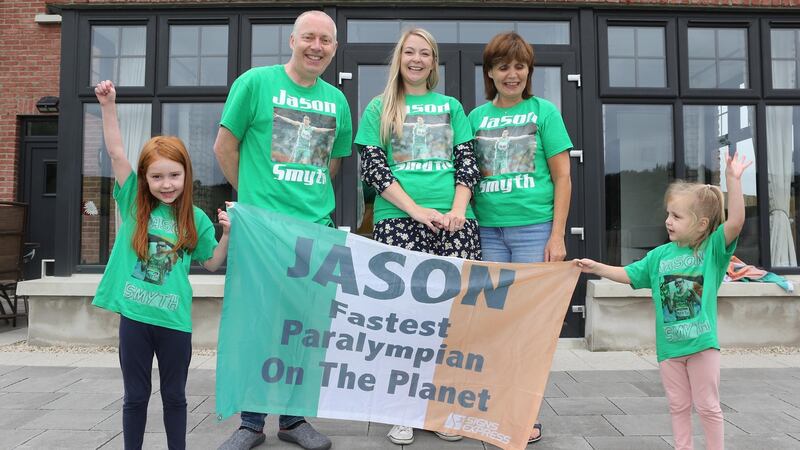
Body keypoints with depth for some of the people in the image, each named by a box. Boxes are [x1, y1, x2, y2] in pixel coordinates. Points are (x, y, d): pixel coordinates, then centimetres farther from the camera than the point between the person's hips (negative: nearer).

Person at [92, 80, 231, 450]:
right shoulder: (134, 205, -1)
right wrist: (108, 105, -13)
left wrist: (228, 233, -9)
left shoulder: (195, 219, -1)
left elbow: (212, 263, 7)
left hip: (175, 319, 0)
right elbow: (116, 153, -7)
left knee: (174, 396, 14)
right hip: (134, 316, 0)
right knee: (135, 396, 14)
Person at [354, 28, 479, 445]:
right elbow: (373, 167, 2)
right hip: (398, 221, -1)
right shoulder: (379, 108, 13)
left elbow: (467, 162, 12)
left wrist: (459, 208, -6)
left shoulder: (451, 106, 20)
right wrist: (416, 210, -9)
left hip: (454, 221, 2)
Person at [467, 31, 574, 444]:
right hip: (487, 228, 3)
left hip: (534, 227, -2)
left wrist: (557, 237, -6)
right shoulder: (477, 117, 12)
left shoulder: (543, 112, 4)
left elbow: (562, 179, 2)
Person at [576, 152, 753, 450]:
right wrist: (598, 268, 1)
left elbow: (735, 221, -20)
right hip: (668, 346, 3)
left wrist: (733, 180, -26)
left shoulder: (713, 248, -5)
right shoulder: (660, 254, 4)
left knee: (707, 406, 9)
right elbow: (628, 275, 11)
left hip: (702, 342, -3)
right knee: (678, 405, 14)